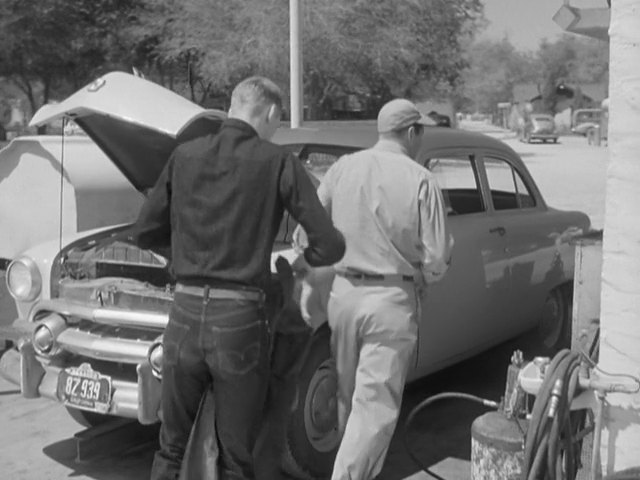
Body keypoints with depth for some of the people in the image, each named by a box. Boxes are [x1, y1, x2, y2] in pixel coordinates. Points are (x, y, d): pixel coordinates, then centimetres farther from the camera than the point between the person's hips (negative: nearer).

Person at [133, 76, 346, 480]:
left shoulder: (184, 155, 5)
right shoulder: (278, 162, -3)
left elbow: (144, 234, 12)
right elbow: (331, 246, -6)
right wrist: (299, 260, 15)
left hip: (184, 315, 3)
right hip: (239, 322, -3)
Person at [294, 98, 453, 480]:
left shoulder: (342, 168, 0)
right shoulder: (421, 180, -9)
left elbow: (305, 237, 1)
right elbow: (437, 258, -8)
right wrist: (419, 279, 12)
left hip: (341, 293, 5)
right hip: (391, 301, -4)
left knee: (347, 396, 20)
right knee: (376, 404, 3)